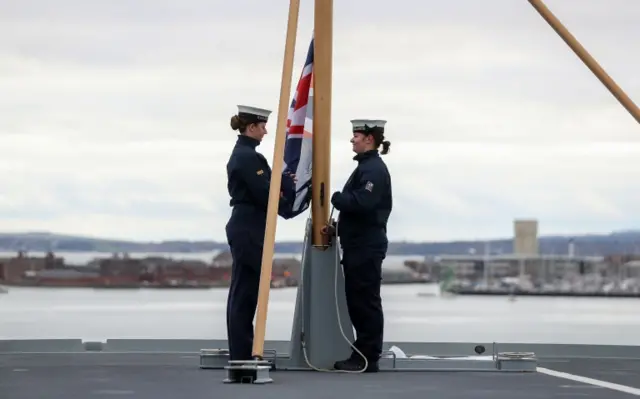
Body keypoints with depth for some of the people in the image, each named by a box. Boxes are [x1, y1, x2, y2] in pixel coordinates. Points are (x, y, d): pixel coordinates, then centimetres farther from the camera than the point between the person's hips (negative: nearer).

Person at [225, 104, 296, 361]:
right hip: (249, 231, -10)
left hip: (244, 228, 10)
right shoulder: (248, 157, -16)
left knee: (243, 292, 11)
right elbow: (264, 194, -18)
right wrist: (287, 186, -1)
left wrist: (283, 182, 1)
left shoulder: (241, 153, 16)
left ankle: (242, 353, 15)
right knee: (245, 292, -7)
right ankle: (242, 355, -4)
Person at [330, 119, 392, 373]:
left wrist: (334, 197, -13)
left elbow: (362, 202, -25)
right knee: (356, 301, 12)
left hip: (367, 247, -10)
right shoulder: (366, 166, 18)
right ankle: (362, 355, 18)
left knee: (366, 302, -5)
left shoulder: (374, 169, -13)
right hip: (358, 245, 10)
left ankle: (368, 358, -1)